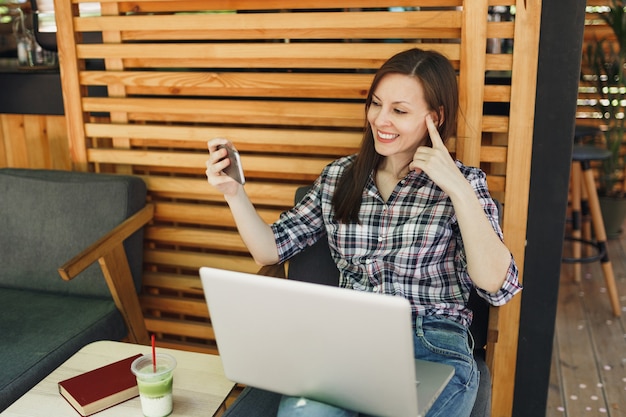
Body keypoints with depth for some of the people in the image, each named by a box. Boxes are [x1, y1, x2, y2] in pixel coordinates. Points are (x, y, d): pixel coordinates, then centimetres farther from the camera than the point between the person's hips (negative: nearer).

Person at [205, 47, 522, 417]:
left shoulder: (463, 183, 2)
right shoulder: (339, 176, 11)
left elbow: (496, 286, -12)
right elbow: (270, 250, 10)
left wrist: (459, 190, -17)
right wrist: (234, 193, -6)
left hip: (432, 349, -1)